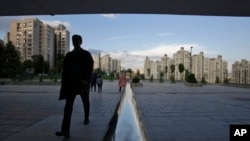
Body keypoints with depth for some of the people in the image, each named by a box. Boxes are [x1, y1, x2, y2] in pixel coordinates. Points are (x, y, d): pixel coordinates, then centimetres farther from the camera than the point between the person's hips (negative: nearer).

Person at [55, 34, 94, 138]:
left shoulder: (86, 54, -1)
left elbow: (90, 68, -10)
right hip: (71, 83, 2)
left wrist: (86, 80, -25)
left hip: (82, 82, -1)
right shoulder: (69, 55, 9)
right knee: (68, 105, -10)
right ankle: (65, 130, -16)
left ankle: (86, 118, 44)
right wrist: (64, 83, -1)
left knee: (85, 102, 17)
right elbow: (65, 69, 7)